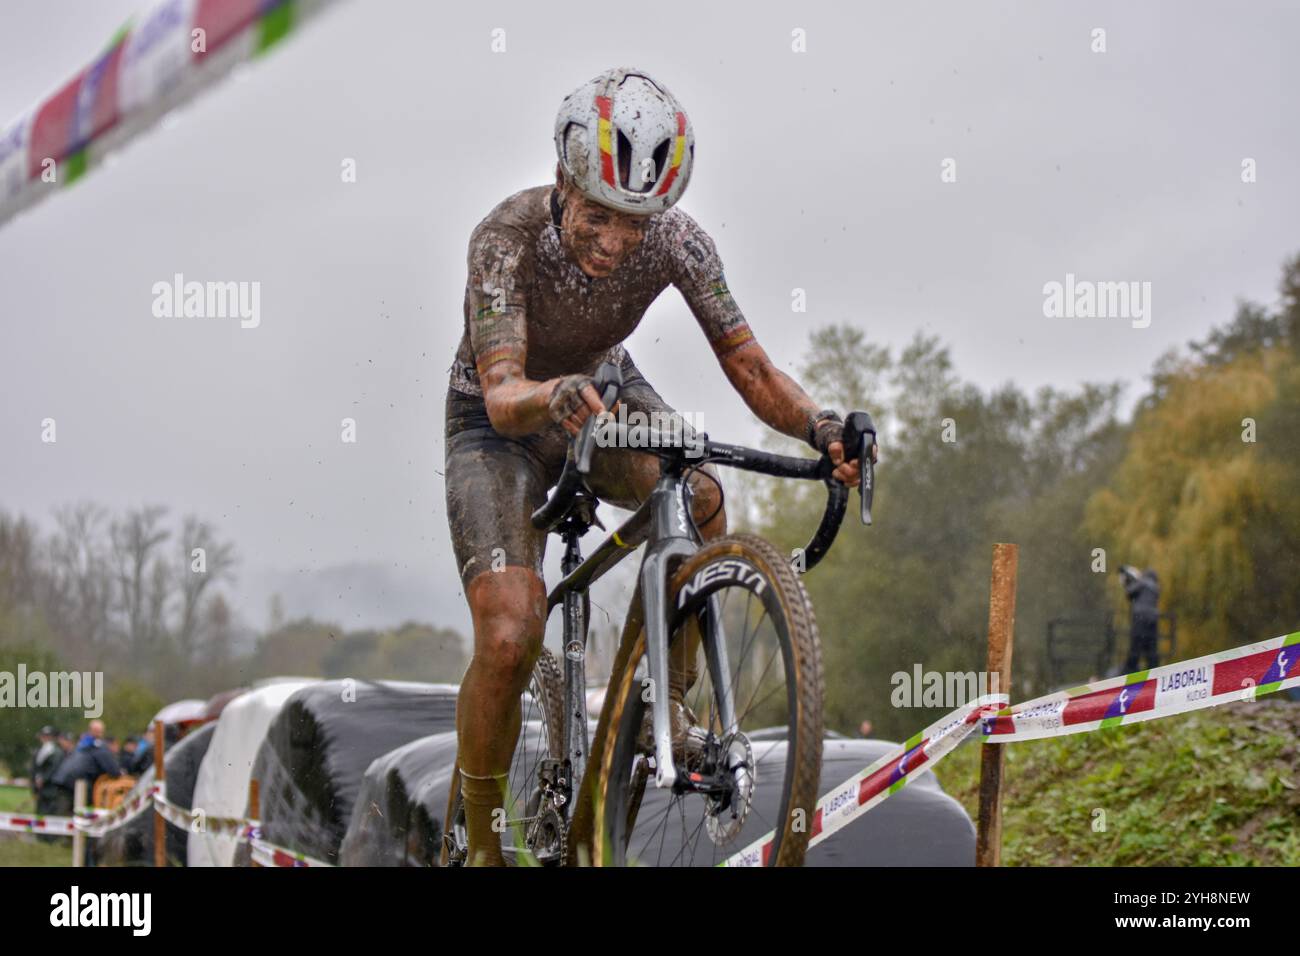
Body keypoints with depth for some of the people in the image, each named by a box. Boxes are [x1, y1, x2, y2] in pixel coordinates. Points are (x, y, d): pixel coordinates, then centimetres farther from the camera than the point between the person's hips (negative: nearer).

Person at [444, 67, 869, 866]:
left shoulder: (677, 240, -25)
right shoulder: (507, 236, -33)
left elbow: (748, 365, -23)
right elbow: (501, 395, -41)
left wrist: (817, 425, -43)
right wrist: (553, 398, -65)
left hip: (605, 389, 4)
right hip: (499, 423, -3)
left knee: (698, 496, -28)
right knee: (508, 637, -20)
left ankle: (672, 698, -7)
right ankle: (482, 845, 0)